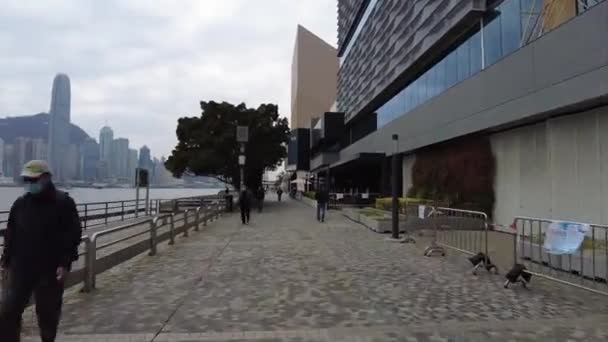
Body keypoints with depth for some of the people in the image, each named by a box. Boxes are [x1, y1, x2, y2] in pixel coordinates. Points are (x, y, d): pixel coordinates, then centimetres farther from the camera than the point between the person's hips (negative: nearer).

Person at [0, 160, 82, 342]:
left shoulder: (63, 202, -9)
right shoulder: (20, 203, 6)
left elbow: (73, 234, -11)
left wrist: (65, 263, -16)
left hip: (51, 269, -4)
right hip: (21, 268, 4)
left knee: (48, 313, 8)